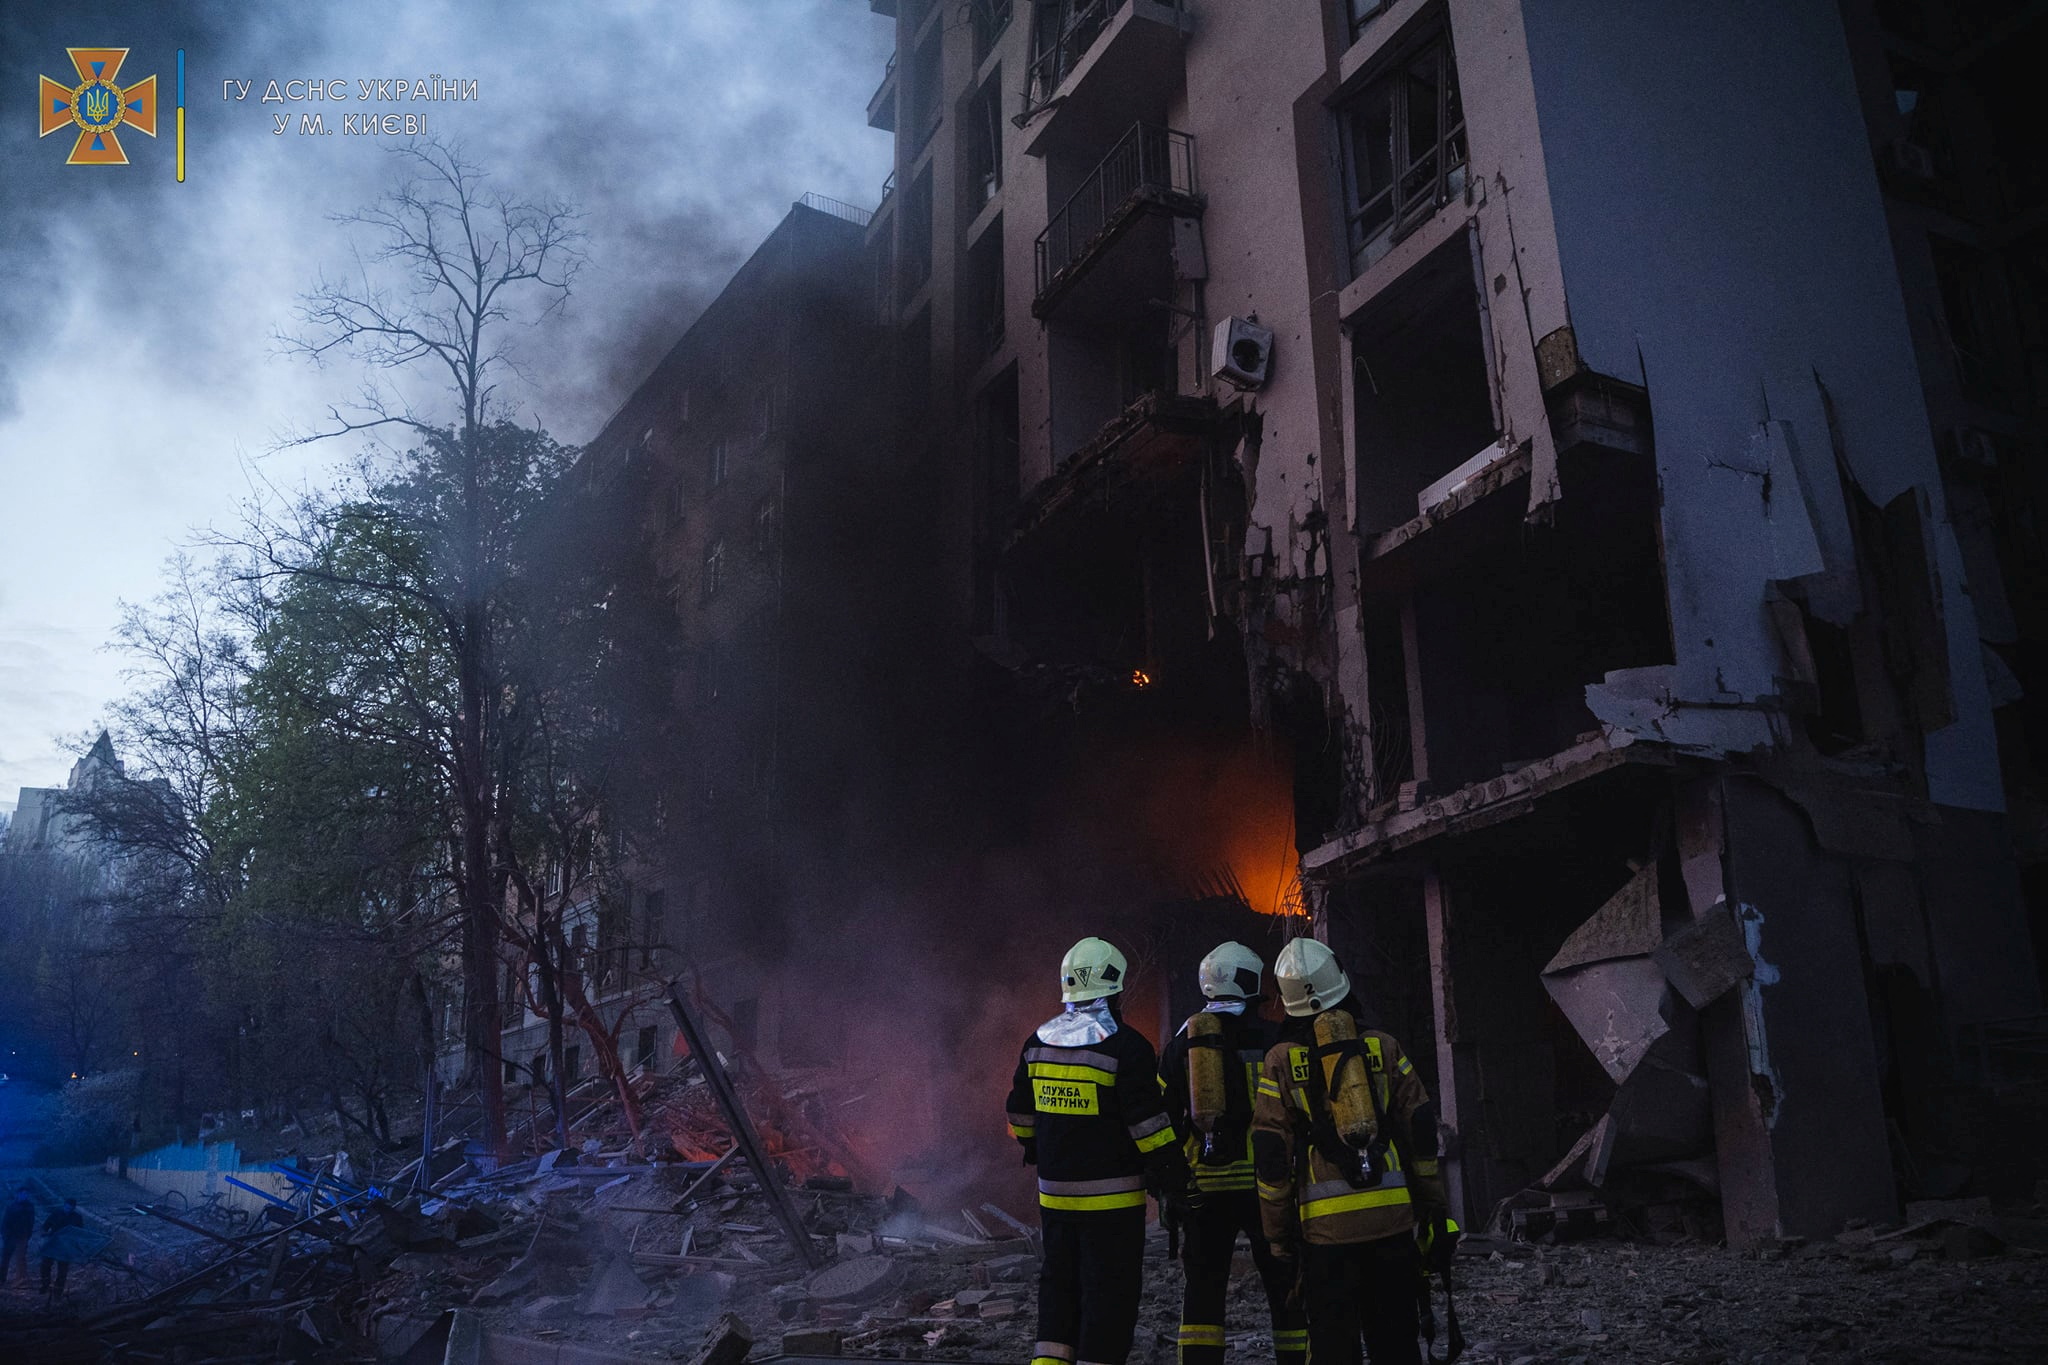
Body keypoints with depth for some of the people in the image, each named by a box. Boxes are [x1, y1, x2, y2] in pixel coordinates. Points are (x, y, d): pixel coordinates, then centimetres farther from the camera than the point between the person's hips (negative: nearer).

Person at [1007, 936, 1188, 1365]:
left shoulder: (1037, 1043, 5)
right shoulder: (1125, 1047, -14)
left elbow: (1021, 1114, 15)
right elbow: (1148, 1122, -16)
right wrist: (1172, 1178, -7)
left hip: (1054, 1194, 6)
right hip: (1112, 1197, -6)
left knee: (1059, 1283, 18)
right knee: (1110, 1291, 4)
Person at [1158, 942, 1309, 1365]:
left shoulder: (1183, 1040, 8)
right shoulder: (1268, 1036, -3)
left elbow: (1164, 1117, 8)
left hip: (1202, 1183, 3)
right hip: (1261, 1182, -3)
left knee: (1204, 1286, 10)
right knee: (1283, 1285, 6)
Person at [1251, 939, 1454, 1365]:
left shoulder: (1282, 1062, -1)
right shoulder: (1384, 1048, 4)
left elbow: (1271, 1157, -1)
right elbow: (1422, 1134, 5)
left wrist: (1279, 1234, 7)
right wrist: (1436, 1213, 12)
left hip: (1326, 1223, -2)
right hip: (1393, 1215, 2)